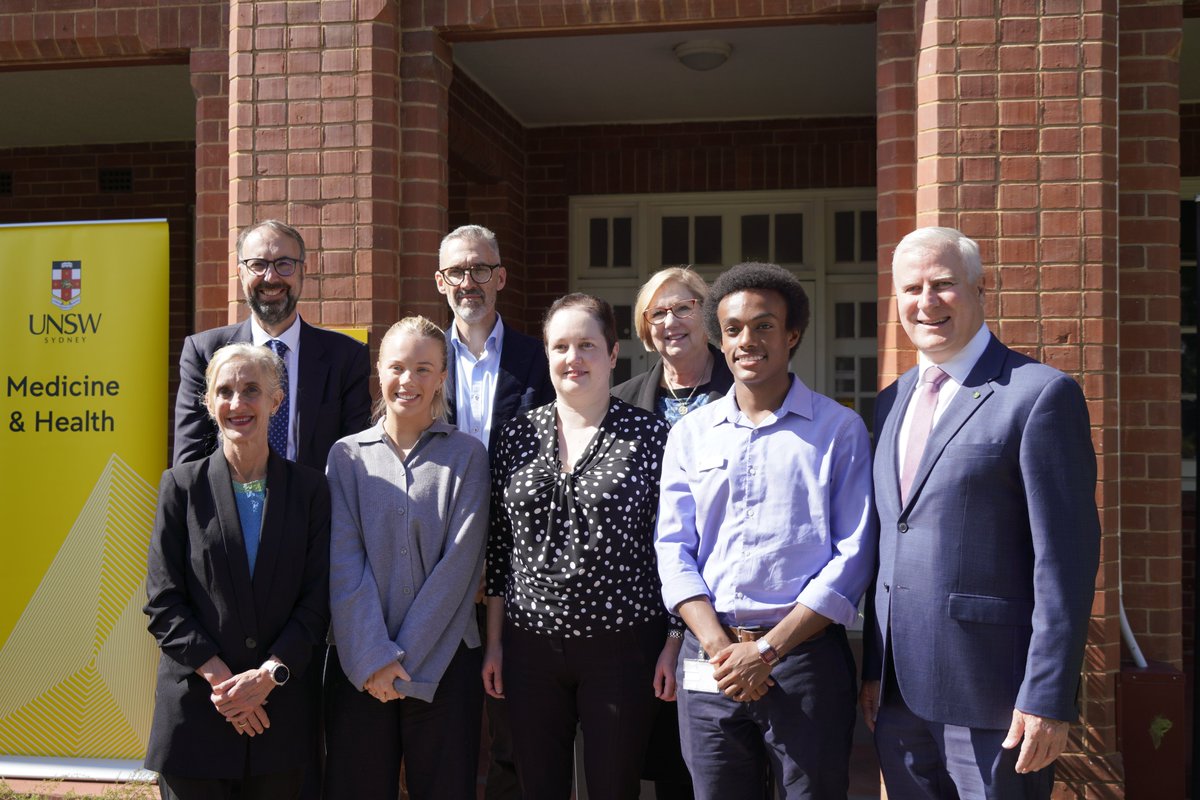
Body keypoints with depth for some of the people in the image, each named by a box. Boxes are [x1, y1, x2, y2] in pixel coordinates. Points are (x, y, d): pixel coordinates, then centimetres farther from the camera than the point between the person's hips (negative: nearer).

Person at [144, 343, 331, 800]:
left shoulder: (309, 488, 2)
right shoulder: (181, 485, 1)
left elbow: (317, 600, -1)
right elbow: (163, 603, -3)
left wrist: (268, 675, -11)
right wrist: (221, 678, -11)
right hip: (196, 707, 0)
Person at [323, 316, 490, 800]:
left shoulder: (466, 456, 2)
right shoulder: (346, 455, 6)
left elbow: (459, 563, -5)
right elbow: (343, 563, -2)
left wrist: (405, 659, -9)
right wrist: (372, 658, -11)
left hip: (442, 662, -1)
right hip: (357, 663, 1)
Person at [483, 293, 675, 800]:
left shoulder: (649, 436, -4)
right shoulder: (516, 437, 5)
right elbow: (499, 548, 9)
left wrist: (674, 643, -4)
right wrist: (494, 642, 9)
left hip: (623, 645, -3)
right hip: (531, 645, 3)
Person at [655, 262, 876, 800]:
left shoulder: (839, 429, 0)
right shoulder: (689, 434, 9)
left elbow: (853, 555, -5)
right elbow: (673, 550, 5)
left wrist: (768, 649, -11)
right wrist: (720, 648, -8)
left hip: (805, 652, -2)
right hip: (709, 660, 3)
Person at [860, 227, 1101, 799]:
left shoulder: (1039, 394, -8)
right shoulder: (892, 403, 13)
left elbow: (1066, 559, -12)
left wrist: (1048, 701, -15)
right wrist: (873, 669, 12)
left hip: (992, 697, -6)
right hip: (899, 694, 6)